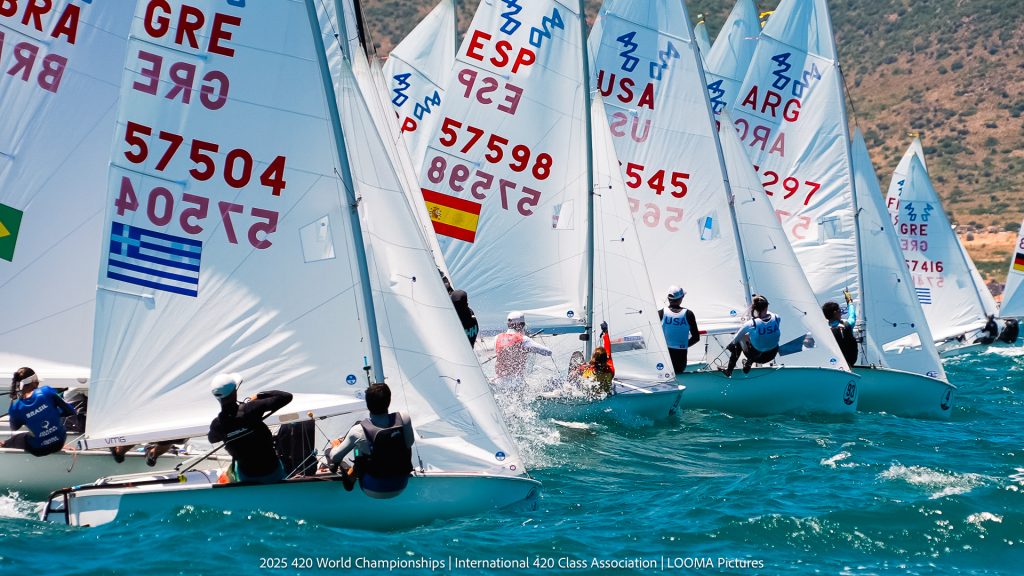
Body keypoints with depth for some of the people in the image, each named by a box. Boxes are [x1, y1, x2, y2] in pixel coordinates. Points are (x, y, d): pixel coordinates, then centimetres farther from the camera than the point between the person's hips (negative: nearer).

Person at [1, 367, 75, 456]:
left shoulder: (16, 407, -12)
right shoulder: (46, 391, -17)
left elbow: (14, 428, 9)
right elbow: (70, 411, -7)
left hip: (39, 450, 0)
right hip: (59, 443, 0)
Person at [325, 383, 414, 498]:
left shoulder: (358, 430, -22)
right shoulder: (404, 419, -19)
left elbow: (335, 457, -7)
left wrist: (334, 445, 15)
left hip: (373, 491, -2)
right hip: (401, 487, 2)